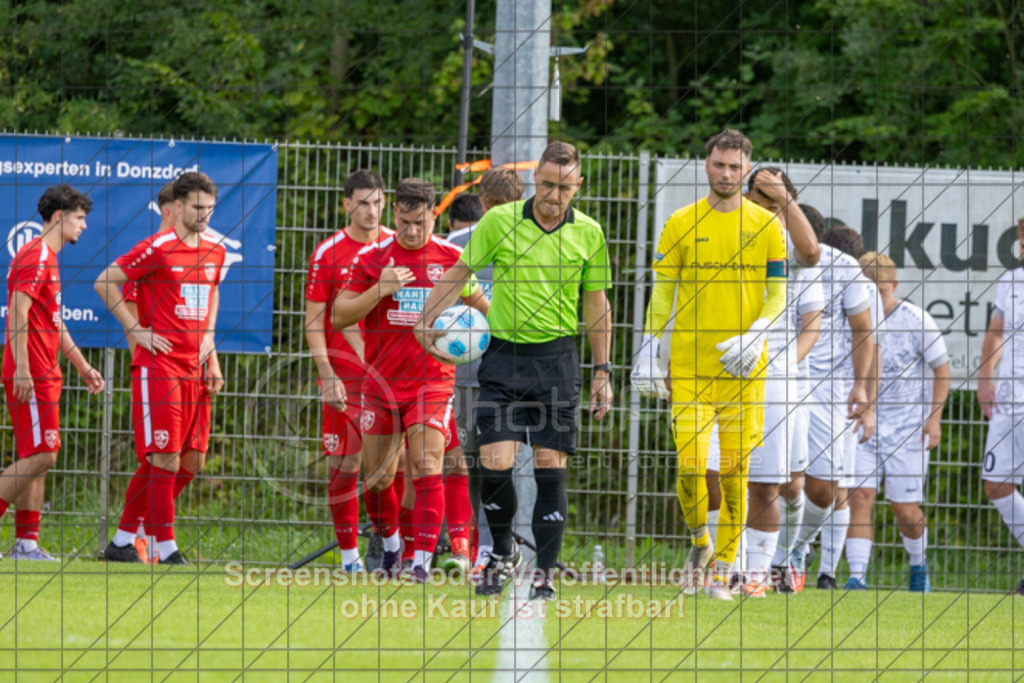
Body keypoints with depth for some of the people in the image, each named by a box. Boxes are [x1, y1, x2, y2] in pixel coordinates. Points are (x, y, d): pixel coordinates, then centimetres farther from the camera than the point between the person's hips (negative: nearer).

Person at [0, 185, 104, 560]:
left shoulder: (48, 258, 21)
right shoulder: (35, 256, -11)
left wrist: (83, 366, 29)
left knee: (37, 458, 7)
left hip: (43, 374, 10)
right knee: (40, 455, -13)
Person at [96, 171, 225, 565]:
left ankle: (123, 540, 17)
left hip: (194, 368, 7)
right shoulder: (157, 249, -10)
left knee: (191, 461, 6)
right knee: (166, 461, -10)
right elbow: (104, 283, -7)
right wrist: (136, 330, -9)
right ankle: (167, 551, -5)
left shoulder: (215, 252, 11)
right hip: (158, 366, -7)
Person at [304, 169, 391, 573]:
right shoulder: (328, 254, -1)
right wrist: (328, 376, -10)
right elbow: (314, 323, -1)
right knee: (345, 467, 0)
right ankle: (349, 555, 8)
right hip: (344, 377, -2)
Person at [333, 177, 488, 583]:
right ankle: (390, 544, 33)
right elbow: (339, 316, -2)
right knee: (378, 476, 8)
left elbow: (474, 299, 20)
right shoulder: (372, 258, 1)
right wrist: (379, 290, -16)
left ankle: (422, 561, -16)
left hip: (432, 380, -1)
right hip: (380, 381, 1)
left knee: (427, 470, -15)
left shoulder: (451, 258, 2)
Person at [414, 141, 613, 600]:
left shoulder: (588, 233, 3)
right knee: (495, 463, -9)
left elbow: (595, 303, 11)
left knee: (550, 466, -3)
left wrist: (602, 372, 10)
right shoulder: (499, 221, -1)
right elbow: (462, 271, 10)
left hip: (557, 359, 0)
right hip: (504, 355, 0)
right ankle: (503, 553, 16)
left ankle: (545, 571, 3)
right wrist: (427, 318, 0)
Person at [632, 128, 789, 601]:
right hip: (688, 365, 0)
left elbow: (778, 294, 5)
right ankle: (699, 542, 18)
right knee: (690, 463, -9)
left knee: (735, 468, -2)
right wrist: (649, 350, -1)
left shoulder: (766, 226, 5)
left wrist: (753, 336, -12)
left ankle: (722, 570, 6)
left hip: (743, 367, 0)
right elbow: (662, 292, 7)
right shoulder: (681, 224, 5)